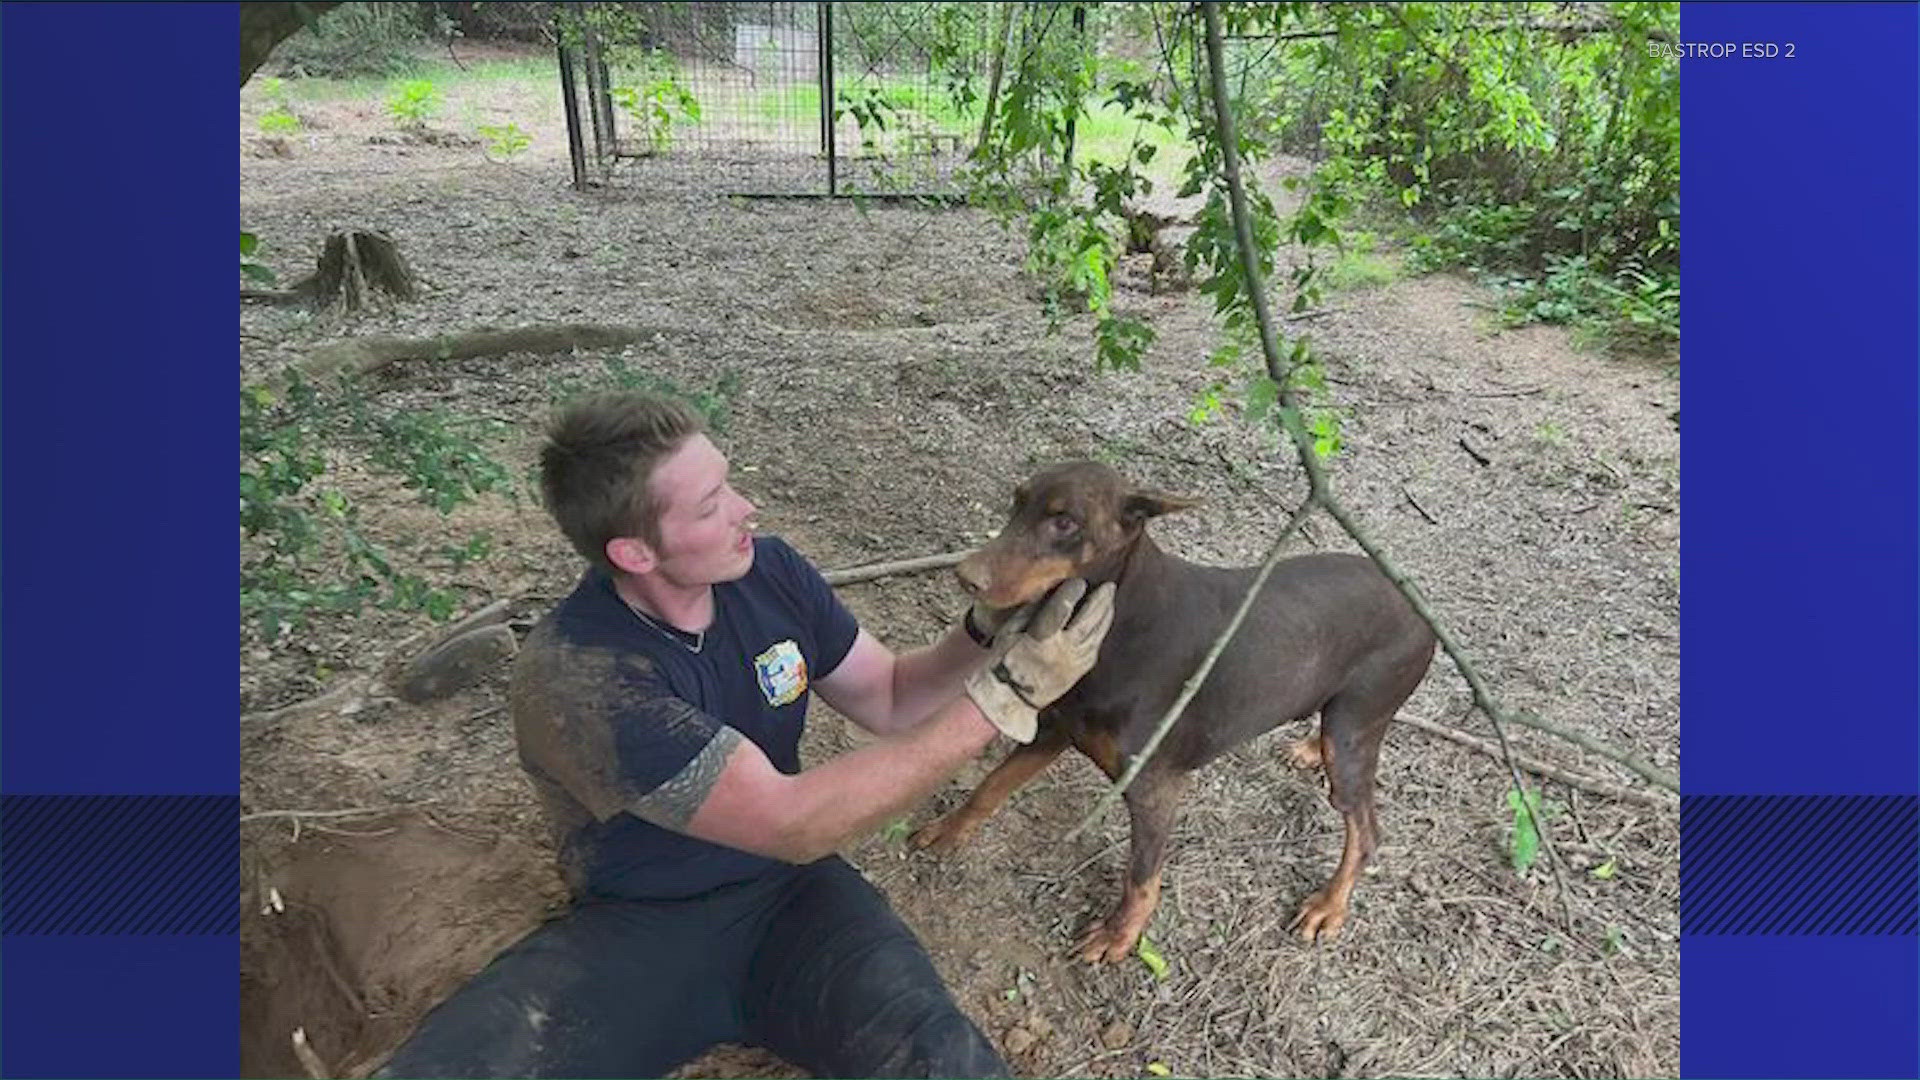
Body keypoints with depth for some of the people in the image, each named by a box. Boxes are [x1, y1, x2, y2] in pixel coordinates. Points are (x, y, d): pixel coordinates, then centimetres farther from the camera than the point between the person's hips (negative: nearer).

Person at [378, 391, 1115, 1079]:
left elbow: (892, 700, 5)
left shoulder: (768, 571, -8)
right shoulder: (573, 680, -24)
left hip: (787, 897, 2)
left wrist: (989, 632, -16)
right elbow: (795, 824, -27)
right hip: (637, 928, -1)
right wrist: (1006, 694, -28)